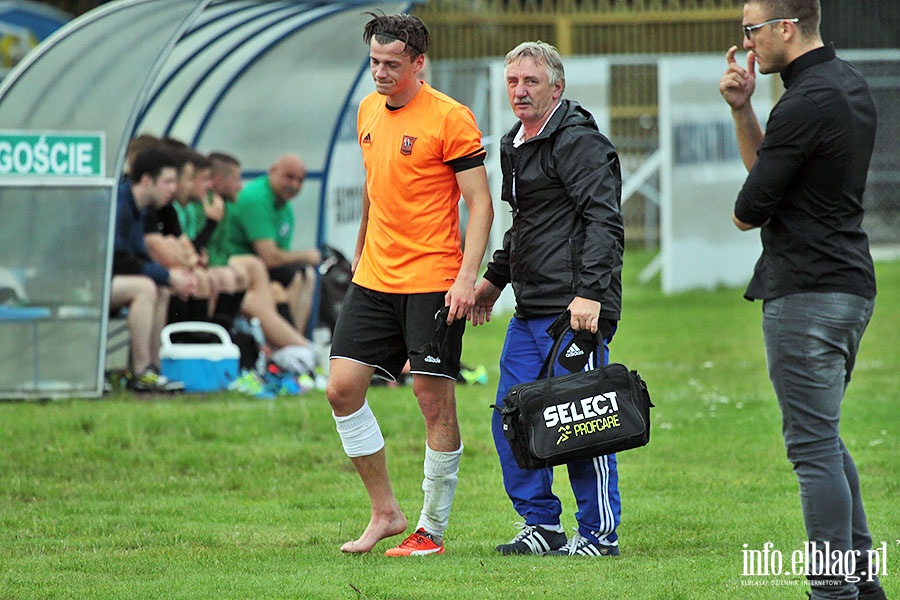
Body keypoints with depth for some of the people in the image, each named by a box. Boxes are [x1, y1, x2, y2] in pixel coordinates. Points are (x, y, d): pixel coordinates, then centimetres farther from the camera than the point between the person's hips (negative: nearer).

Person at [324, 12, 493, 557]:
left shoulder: (450, 118, -10)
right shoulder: (369, 111, 11)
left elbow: (480, 203, -11)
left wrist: (467, 277, -19)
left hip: (432, 282, -7)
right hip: (374, 280, 7)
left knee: (435, 399, -3)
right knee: (342, 388, 0)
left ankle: (433, 530, 5)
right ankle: (386, 513, 11)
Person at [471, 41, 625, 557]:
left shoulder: (579, 142, -11)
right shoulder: (515, 146, 18)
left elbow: (605, 221, -18)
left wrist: (589, 292, -25)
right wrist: (495, 278, 28)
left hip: (575, 311, -9)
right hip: (530, 311, 9)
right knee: (511, 419, 7)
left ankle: (601, 533, 3)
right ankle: (542, 526, 17)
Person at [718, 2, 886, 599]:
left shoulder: (805, 105, -20)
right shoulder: (850, 84, 13)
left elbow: (749, 209, -16)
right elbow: (766, 164, 20)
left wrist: (748, 212, 7)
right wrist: (741, 107, 6)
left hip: (806, 292, -10)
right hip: (852, 282, 10)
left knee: (814, 446, -7)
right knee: (825, 438, 20)